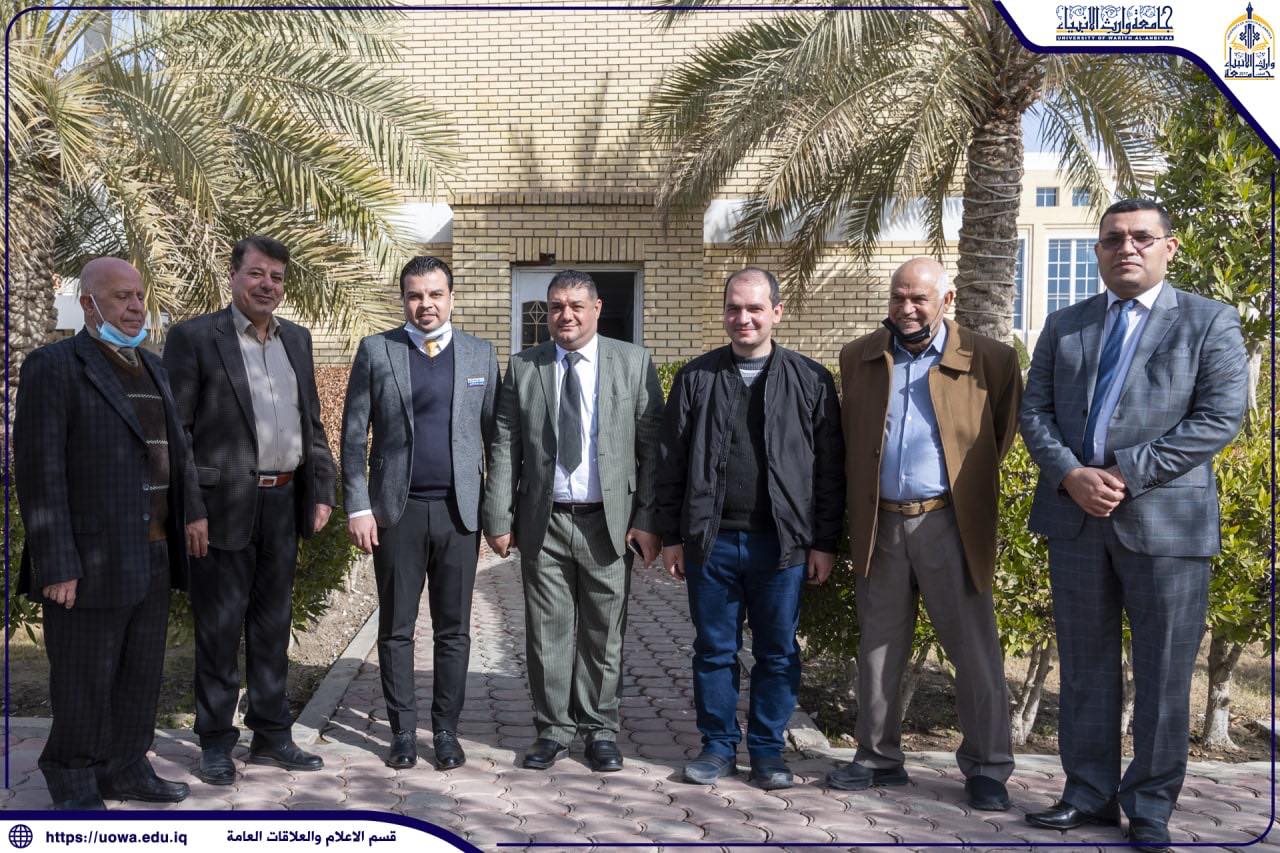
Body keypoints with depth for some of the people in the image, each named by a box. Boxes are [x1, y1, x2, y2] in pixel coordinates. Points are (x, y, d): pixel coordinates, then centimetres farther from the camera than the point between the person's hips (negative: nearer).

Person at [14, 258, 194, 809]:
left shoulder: (150, 369, 13)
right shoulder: (53, 367, -10)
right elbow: (39, 473, -15)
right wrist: (56, 566, -19)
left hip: (149, 558, 7)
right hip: (88, 563, -7)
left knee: (140, 676, 12)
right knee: (84, 681, 2)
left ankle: (126, 771, 25)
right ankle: (75, 788, 16)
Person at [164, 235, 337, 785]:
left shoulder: (296, 340, 12)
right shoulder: (194, 338, -5)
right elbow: (175, 431, -9)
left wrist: (321, 491, 8)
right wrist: (190, 510, -14)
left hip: (283, 506, 5)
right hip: (223, 507, -5)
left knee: (273, 626, 14)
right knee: (219, 630, 3)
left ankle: (271, 736, 24)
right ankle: (216, 743, 17)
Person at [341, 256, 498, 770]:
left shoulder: (480, 355, 7)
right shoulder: (376, 352, 3)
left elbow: (494, 435, 8)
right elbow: (353, 434, 2)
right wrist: (358, 507, -5)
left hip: (460, 510, 1)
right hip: (397, 510, -1)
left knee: (453, 630, 7)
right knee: (396, 629, 6)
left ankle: (446, 730, 18)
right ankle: (403, 731, 18)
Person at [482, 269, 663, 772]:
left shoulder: (633, 363, 1)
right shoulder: (523, 368, 5)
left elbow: (652, 446, -1)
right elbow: (504, 448, 5)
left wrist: (648, 519, -7)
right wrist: (499, 519, -2)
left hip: (608, 521, -1)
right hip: (543, 523, 1)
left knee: (604, 633, 8)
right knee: (547, 632, 7)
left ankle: (600, 729, 22)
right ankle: (554, 729, 20)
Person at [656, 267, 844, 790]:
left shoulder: (810, 381, 3)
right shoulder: (696, 378, 6)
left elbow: (829, 468, 3)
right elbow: (671, 462, 6)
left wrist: (825, 542, 0)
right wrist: (671, 536, 3)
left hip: (782, 541, -1)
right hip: (712, 538, 1)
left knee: (777, 652, 8)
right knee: (714, 649, 9)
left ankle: (767, 750, 21)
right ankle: (718, 746, 23)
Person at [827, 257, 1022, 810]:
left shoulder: (988, 360, -2)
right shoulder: (858, 359, 8)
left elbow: (1005, 429, 6)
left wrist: (974, 486, 4)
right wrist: (855, 512, 11)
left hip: (948, 522, -3)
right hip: (879, 525, 3)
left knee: (976, 651, 0)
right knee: (878, 650, 11)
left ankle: (987, 769, 12)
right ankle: (878, 758, 24)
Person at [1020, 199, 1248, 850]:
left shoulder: (1209, 323, 3)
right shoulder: (1064, 326, 14)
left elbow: (1219, 417, -8)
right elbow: (1035, 412, 8)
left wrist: (1125, 474, -14)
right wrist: (1071, 475, -10)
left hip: (1166, 520, -3)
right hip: (1075, 516, 3)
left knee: (1163, 673, 3)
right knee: (1085, 667, 10)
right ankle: (1089, 794, 22)